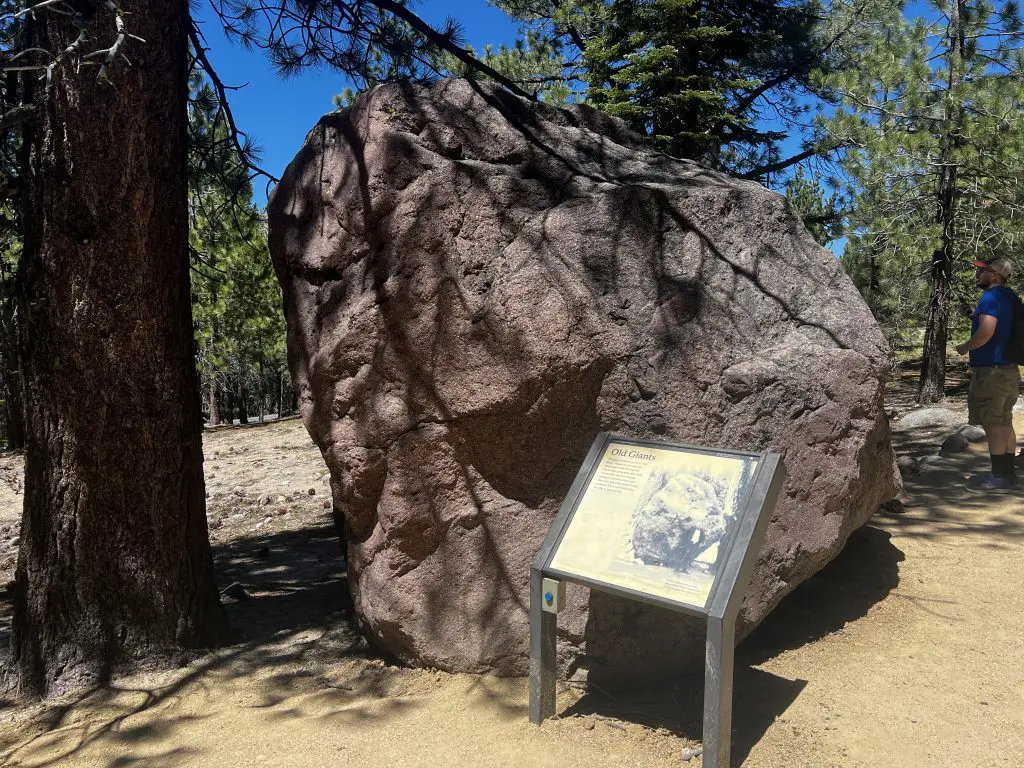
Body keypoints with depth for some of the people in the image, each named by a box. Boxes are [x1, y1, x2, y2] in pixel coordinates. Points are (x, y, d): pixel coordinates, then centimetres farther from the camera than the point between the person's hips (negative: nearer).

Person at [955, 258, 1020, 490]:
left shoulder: (990, 297, -15)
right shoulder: (1008, 298, 16)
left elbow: (986, 331, -26)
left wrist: (965, 347, -11)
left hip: (992, 370, -10)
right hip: (1008, 368, 10)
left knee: (992, 423, -5)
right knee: (1004, 422, 14)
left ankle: (999, 476, -2)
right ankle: (1008, 472, 19)